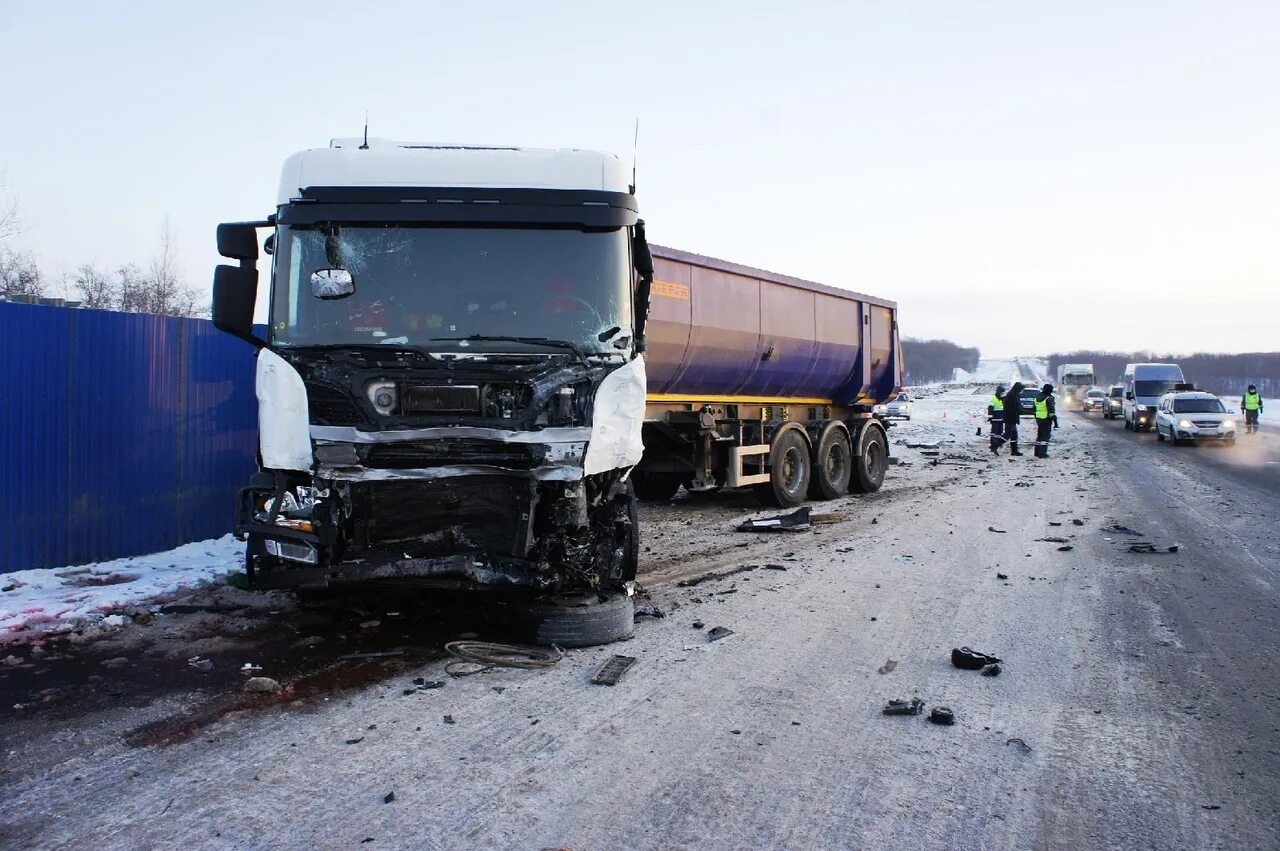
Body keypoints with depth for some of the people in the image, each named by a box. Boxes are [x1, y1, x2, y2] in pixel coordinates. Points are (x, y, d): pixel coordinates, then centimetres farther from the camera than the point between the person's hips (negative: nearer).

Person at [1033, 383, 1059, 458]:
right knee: (1045, 436, -3)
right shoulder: (1049, 398, -15)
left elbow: (1034, 409, 18)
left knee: (1039, 435, 16)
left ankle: (1037, 452, 20)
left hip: (1038, 418, 7)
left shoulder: (1037, 397, 10)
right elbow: (1052, 411, -18)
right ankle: (1042, 453, -6)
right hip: (1046, 420, -7)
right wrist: (1055, 421, -14)